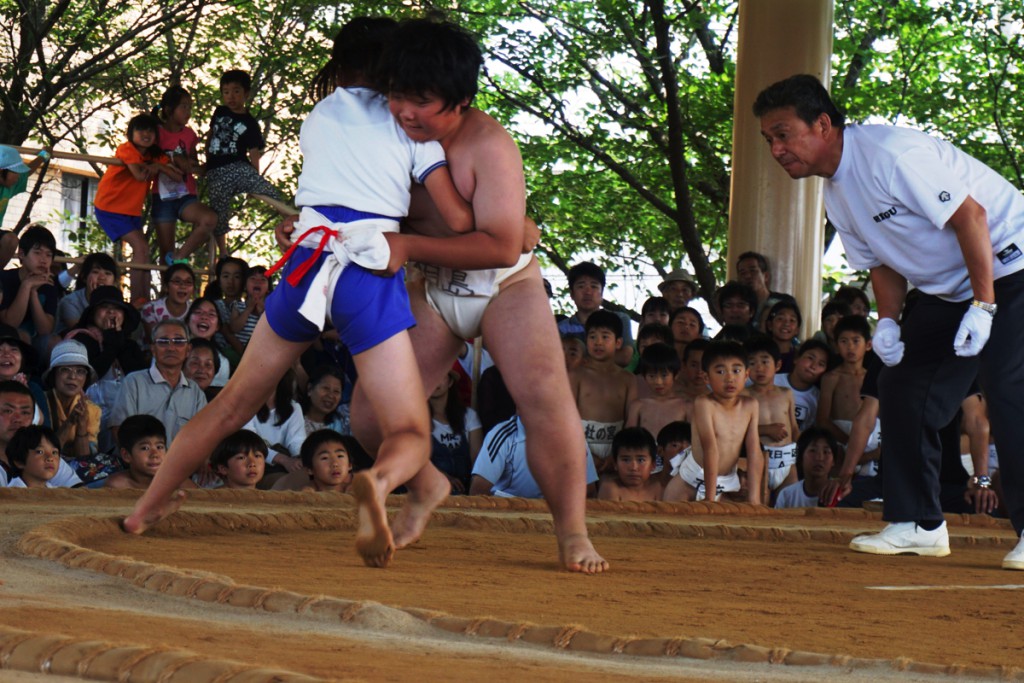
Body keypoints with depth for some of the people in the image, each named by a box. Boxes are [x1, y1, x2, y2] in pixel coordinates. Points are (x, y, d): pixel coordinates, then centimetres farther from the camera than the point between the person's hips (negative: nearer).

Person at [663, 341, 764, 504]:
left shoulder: (750, 406, -8)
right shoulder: (704, 404, -21)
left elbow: (754, 453, -9)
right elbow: (711, 449, -28)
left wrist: (754, 499, -15)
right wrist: (710, 497, -32)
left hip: (727, 483, 4)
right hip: (692, 480, -4)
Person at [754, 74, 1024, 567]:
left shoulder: (890, 153, -24)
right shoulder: (835, 192, 5)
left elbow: (970, 215, -25)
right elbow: (883, 261, 14)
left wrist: (983, 306, -26)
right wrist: (887, 322, -4)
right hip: (946, 291, 10)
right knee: (901, 386, 5)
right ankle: (918, 525, 11)